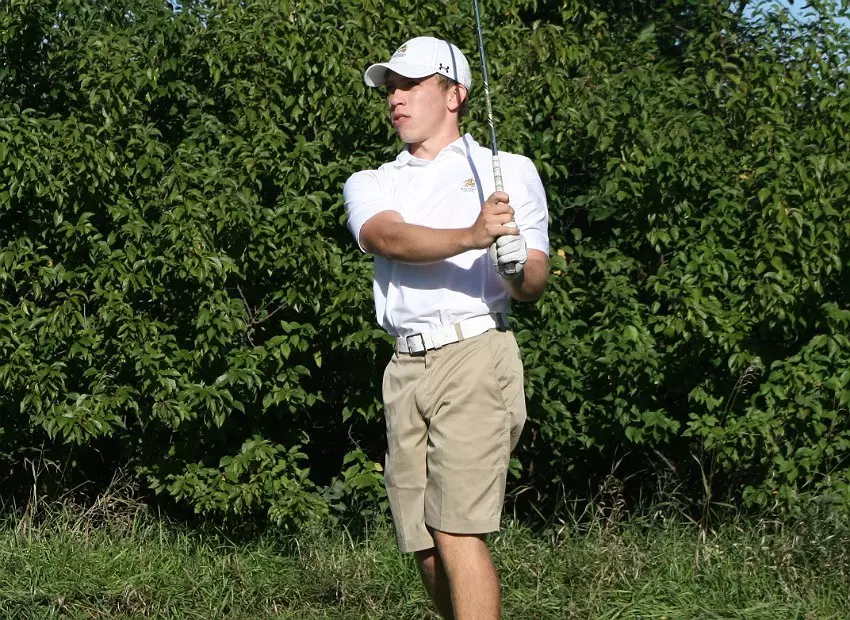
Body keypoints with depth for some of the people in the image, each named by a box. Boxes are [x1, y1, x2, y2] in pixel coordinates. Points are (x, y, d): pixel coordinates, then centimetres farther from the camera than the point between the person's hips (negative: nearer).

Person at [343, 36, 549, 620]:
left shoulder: (510, 170, 12)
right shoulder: (370, 184, 17)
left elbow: (534, 283, 5)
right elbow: (389, 238, -7)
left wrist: (519, 270, -20)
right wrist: (471, 237, -26)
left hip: (477, 353, -4)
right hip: (406, 368, 4)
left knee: (458, 530, -16)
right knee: (425, 547, 3)